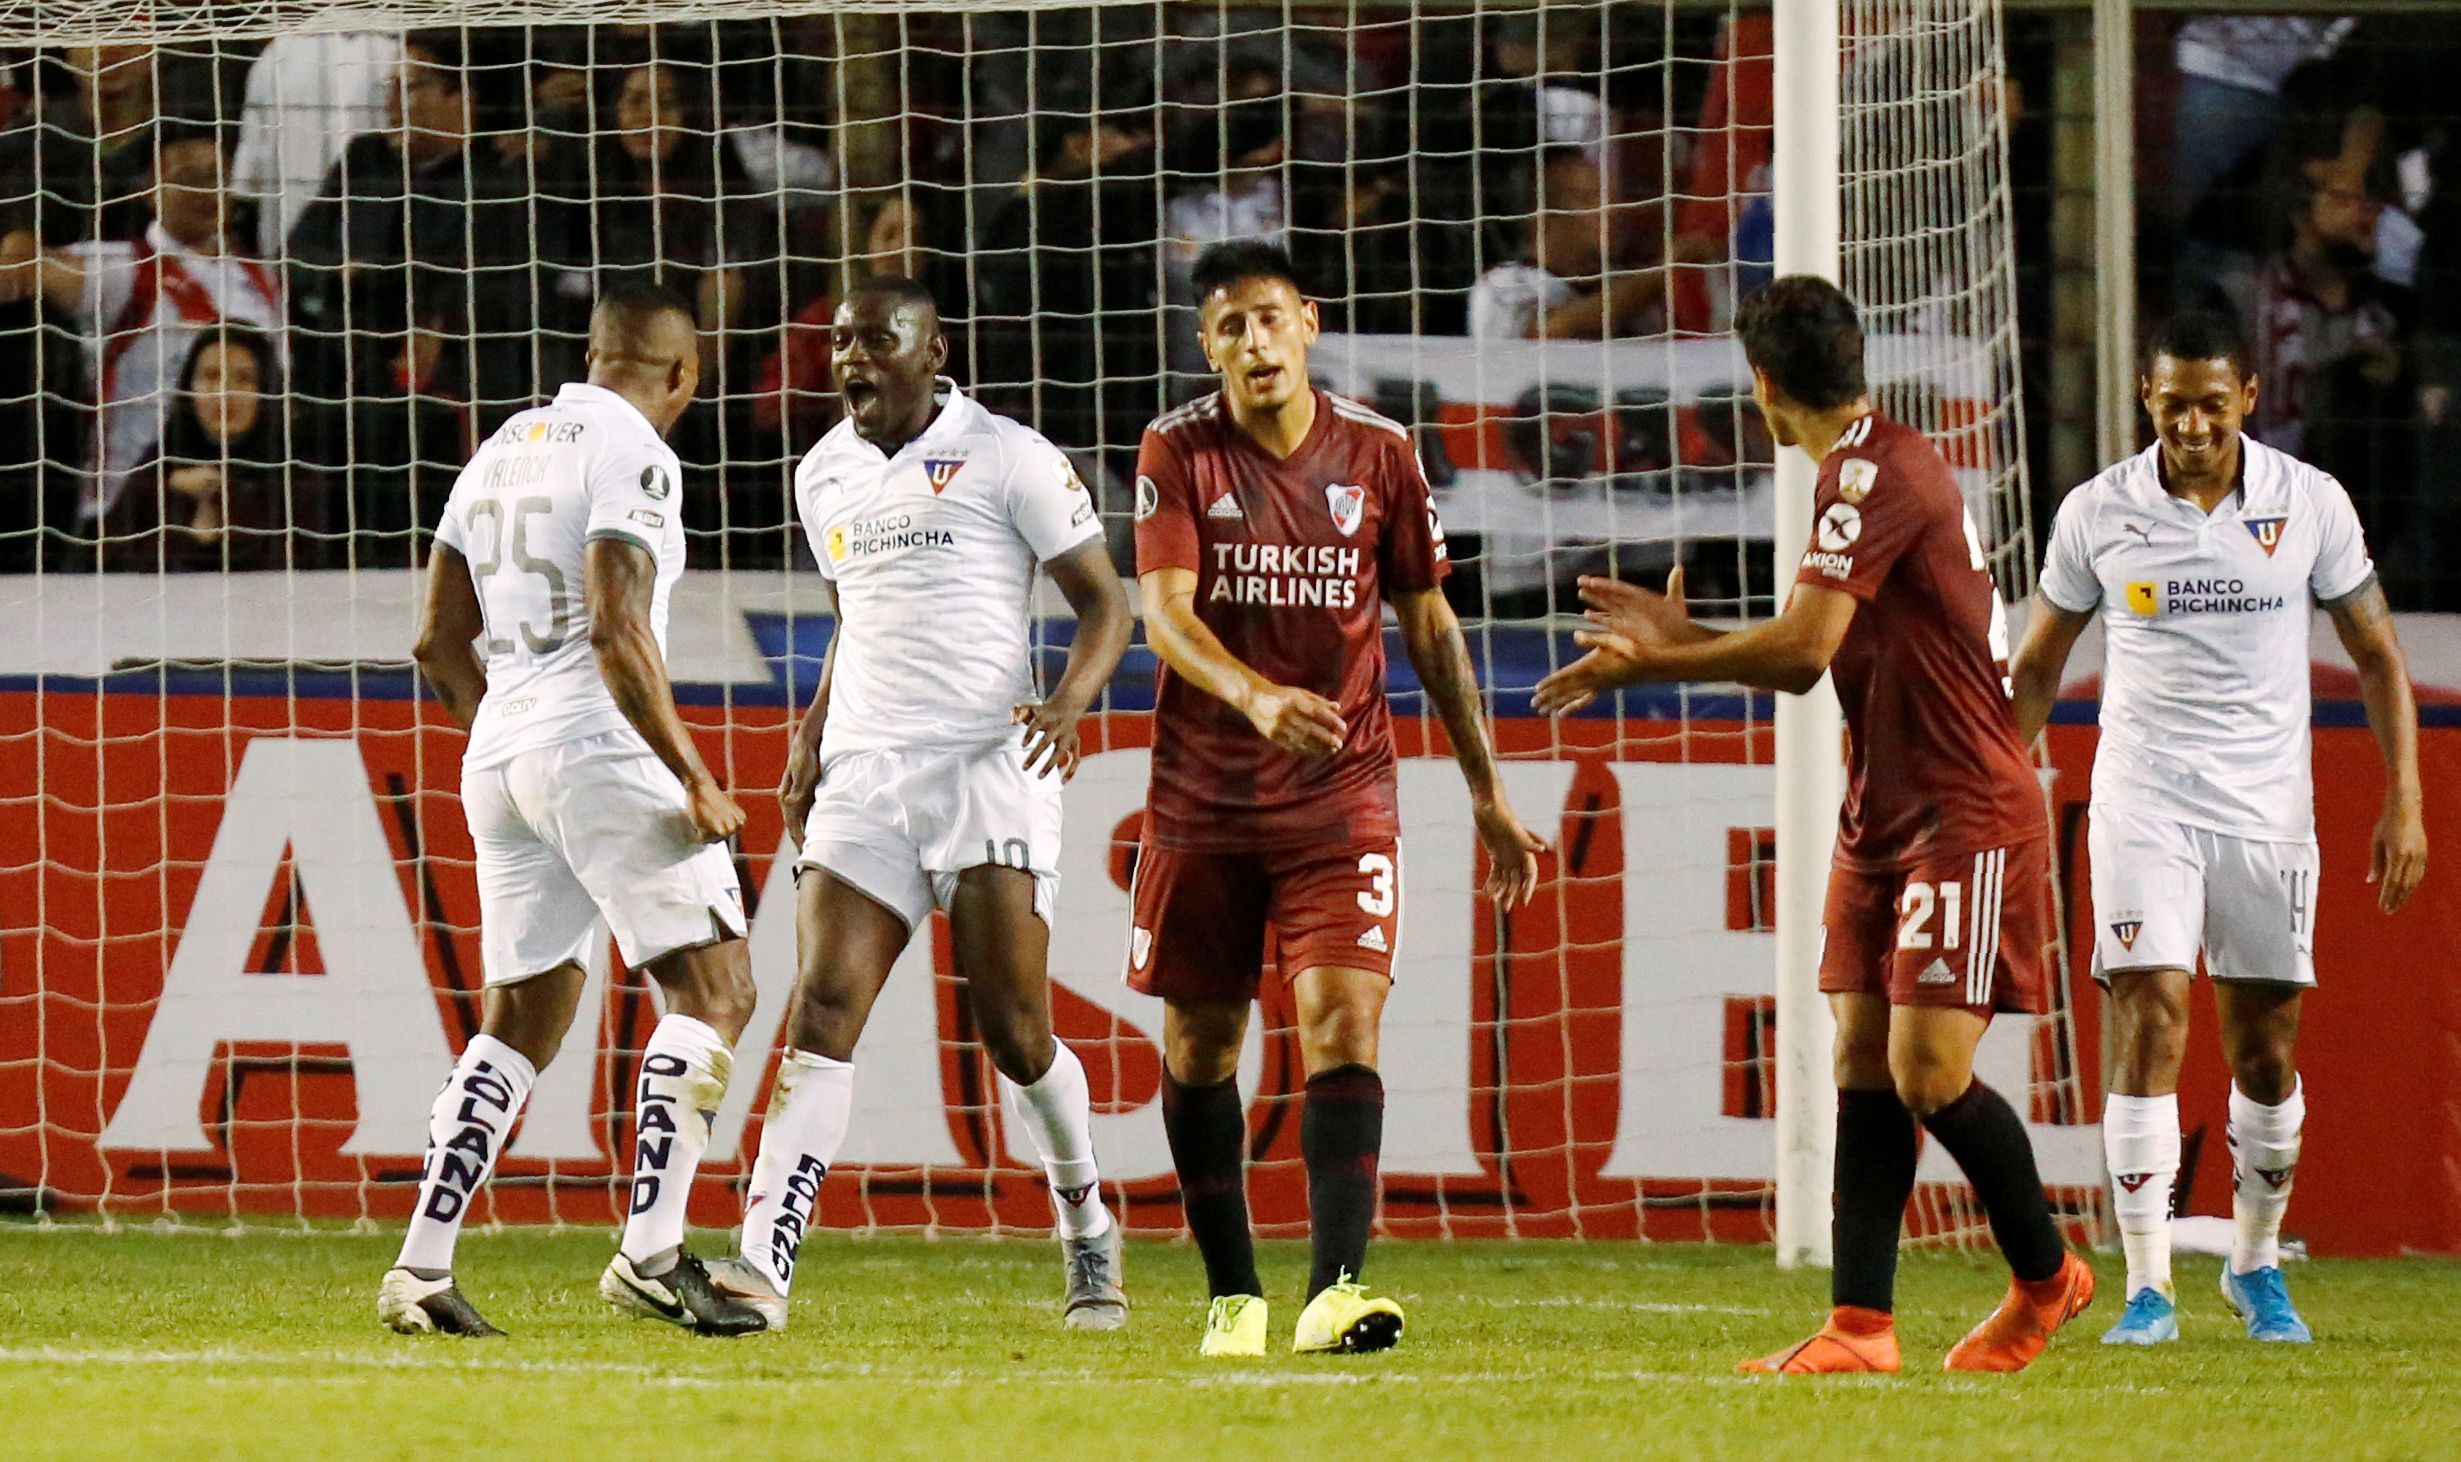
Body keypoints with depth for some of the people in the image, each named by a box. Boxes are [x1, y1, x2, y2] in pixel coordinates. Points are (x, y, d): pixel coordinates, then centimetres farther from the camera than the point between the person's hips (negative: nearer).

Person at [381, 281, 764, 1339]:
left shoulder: (502, 453, 17)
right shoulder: (632, 456, -8)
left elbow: (441, 644, 19)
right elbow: (617, 632, -18)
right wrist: (693, 777, -14)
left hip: (498, 755, 8)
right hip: (597, 746, -8)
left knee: (526, 1014, 14)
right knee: (713, 987, -4)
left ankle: (421, 1267, 5)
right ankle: (650, 1252, -14)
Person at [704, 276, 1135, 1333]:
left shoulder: (1009, 459, -1)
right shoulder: (823, 476, 16)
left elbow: (1103, 602, 1)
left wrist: (1068, 702, -17)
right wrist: (811, 734, 16)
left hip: (986, 765, -4)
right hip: (862, 773, 4)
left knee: (1016, 1034, -4)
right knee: (823, 1007, -11)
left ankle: (1089, 1242, 20)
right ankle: (763, 1264, -20)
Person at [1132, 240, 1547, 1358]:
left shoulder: (1378, 456, 1)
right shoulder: (1177, 453, -4)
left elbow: (1429, 625, 11)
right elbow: (1165, 614, -15)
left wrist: (1487, 794, 12)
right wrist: (1255, 697, -35)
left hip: (1341, 798, 0)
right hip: (1201, 797, 0)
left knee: (1342, 1028, -15)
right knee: (1199, 1046, 6)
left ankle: (1335, 1291, -24)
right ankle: (1233, 1295, 20)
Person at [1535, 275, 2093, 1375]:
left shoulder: (1877, 474, -17)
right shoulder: (1864, 473, 14)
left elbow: (1802, 646, -24)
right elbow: (1815, 662, 21)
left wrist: (1650, 666, -14)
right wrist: (1676, 637, 19)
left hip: (1966, 818, -10)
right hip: (1884, 818, 10)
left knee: (1930, 1071, -11)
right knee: (1864, 1063, 2)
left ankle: (2046, 1276, 10)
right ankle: (1860, 1325, 0)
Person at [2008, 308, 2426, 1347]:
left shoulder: (2310, 504, -1)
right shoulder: (2097, 514, -1)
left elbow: (2376, 653, 6)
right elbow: (2037, 667, 11)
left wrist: (2404, 801, -1)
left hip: (2268, 810, 1)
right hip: (2142, 803, -1)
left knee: (2266, 1053, 6)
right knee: (2150, 1027, -13)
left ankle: (2257, 1263, 26)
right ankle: (2148, 1287, -12)